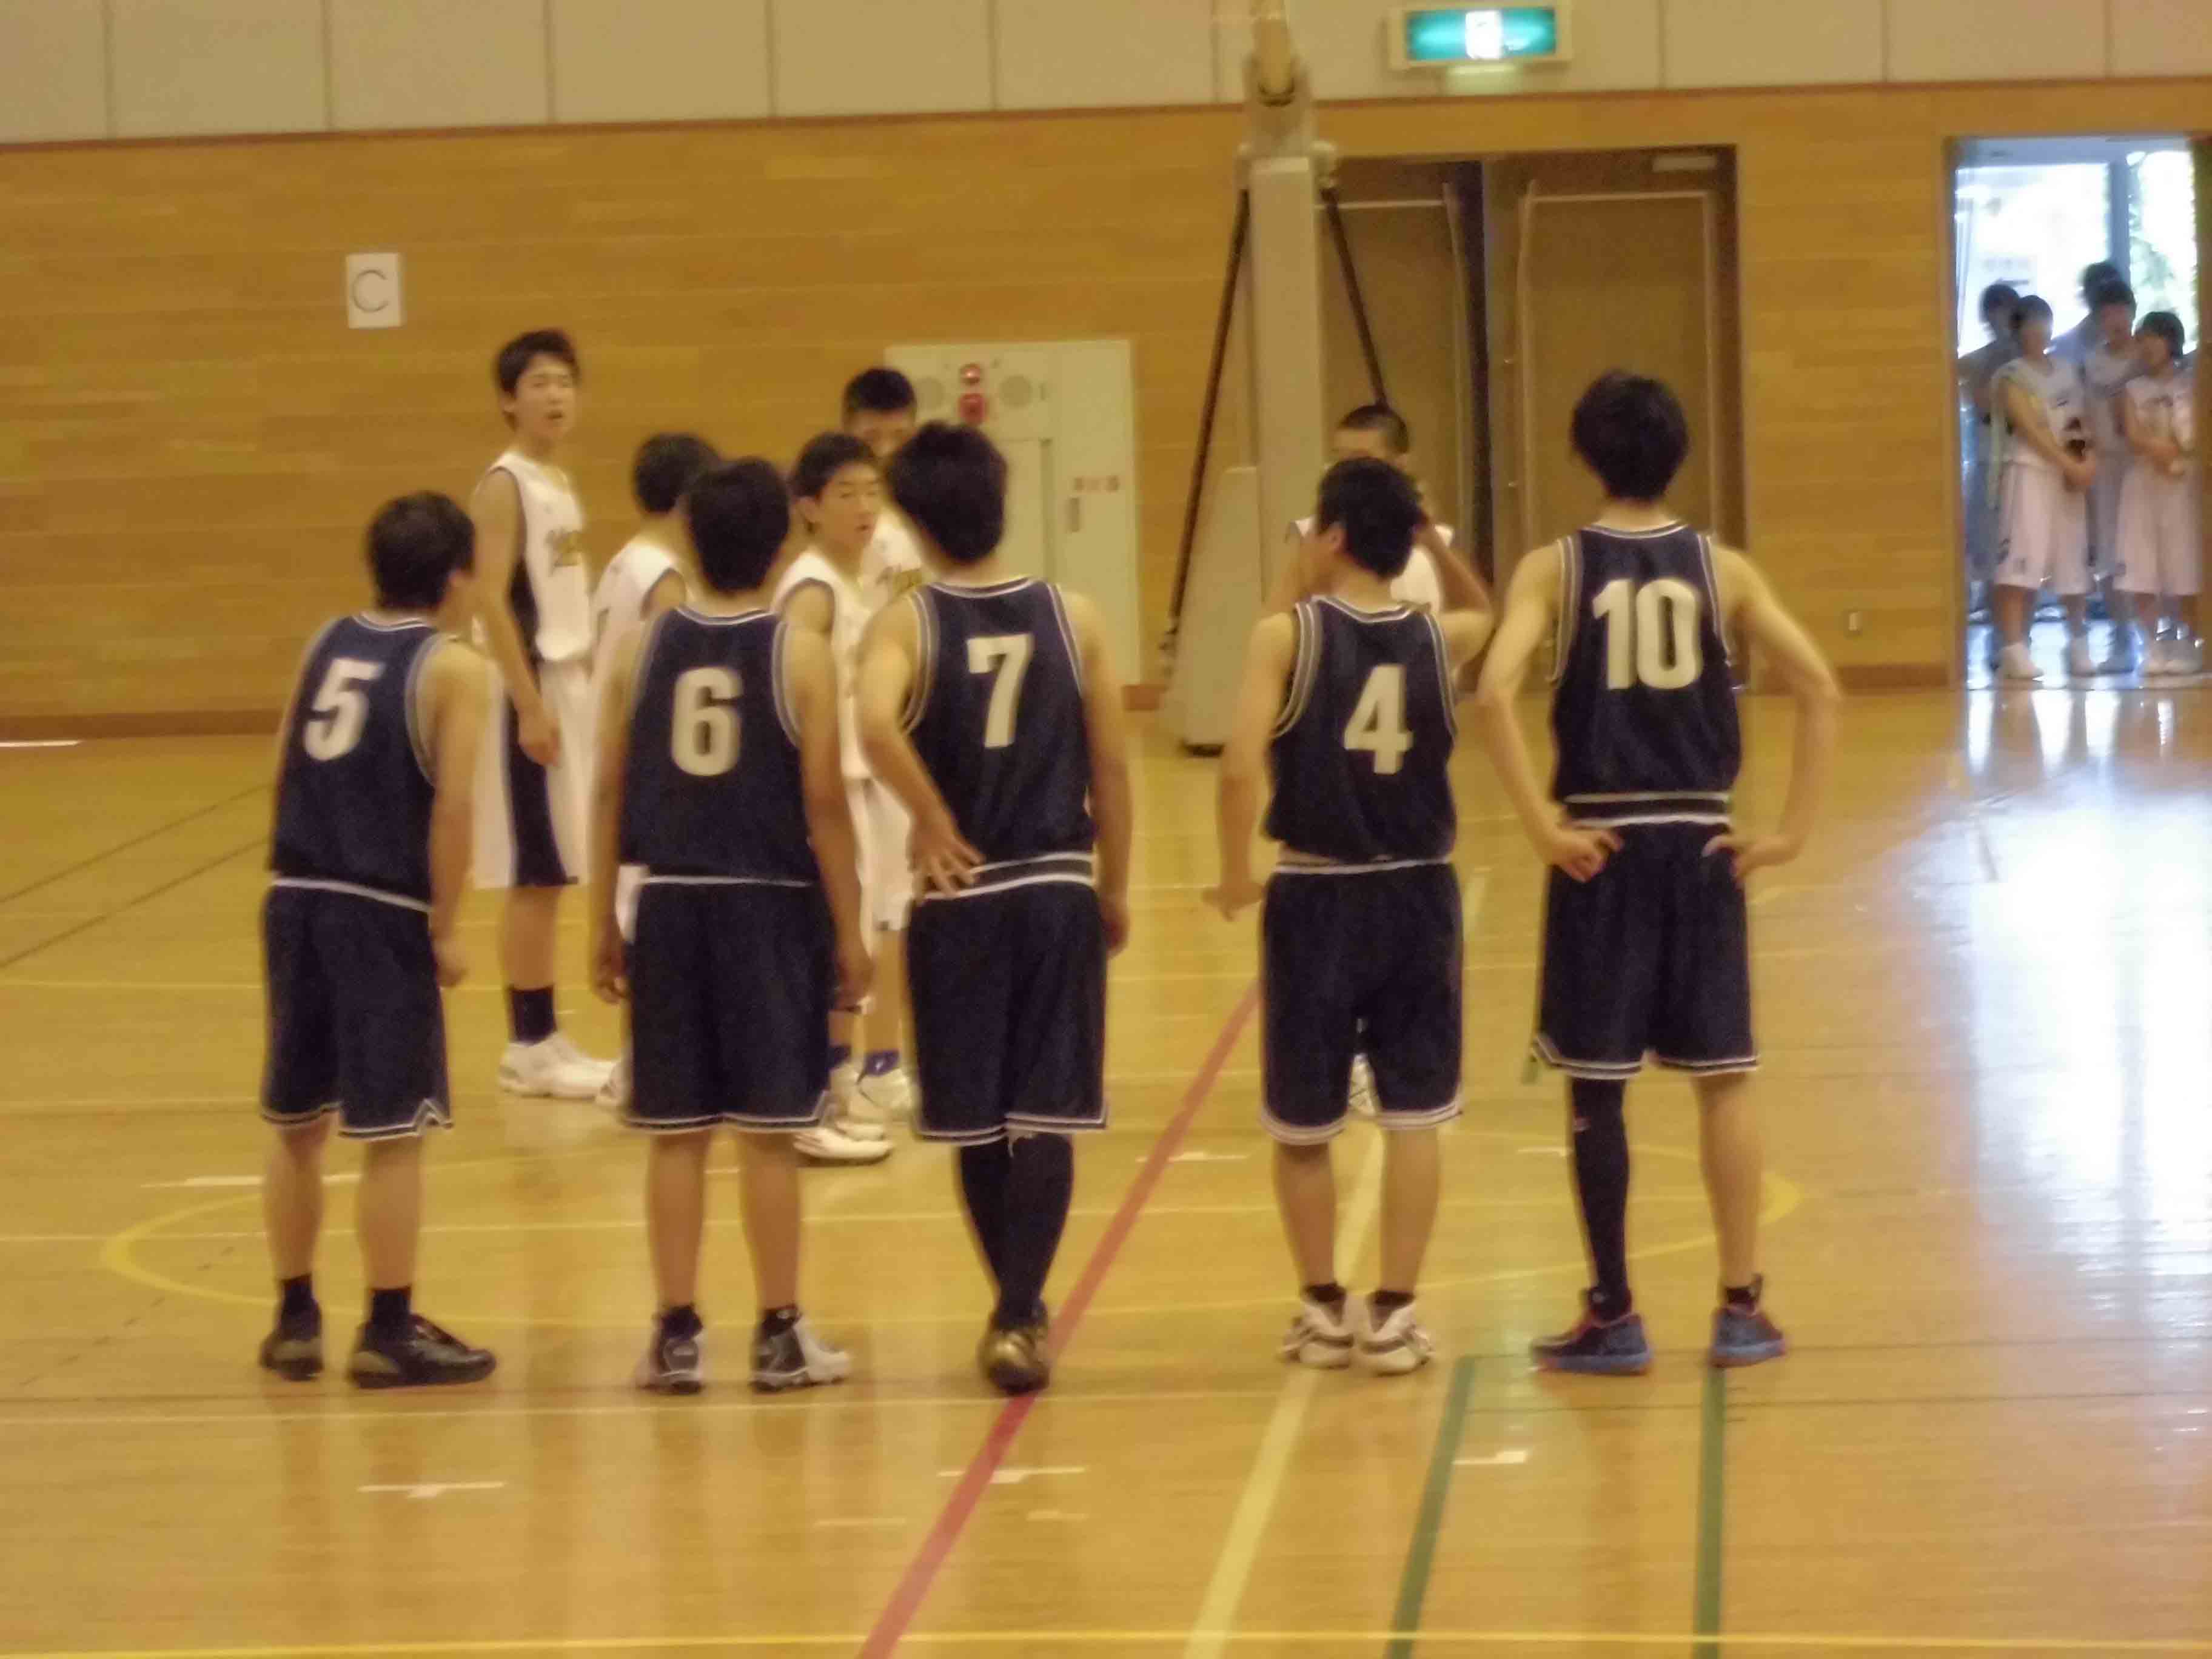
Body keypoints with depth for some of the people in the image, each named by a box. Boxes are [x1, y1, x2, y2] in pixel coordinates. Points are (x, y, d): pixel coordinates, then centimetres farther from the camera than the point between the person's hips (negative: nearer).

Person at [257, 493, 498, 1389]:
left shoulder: (327, 641, 12)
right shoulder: (454, 669, -6)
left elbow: (285, 768, 12)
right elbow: (451, 808, -13)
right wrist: (447, 928, -7)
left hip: (297, 899, 6)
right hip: (382, 910, -6)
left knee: (297, 1123, 15)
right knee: (392, 1132, 0)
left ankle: (296, 1320, 22)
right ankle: (389, 1332, 3)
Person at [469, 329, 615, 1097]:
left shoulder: (561, 483, 14)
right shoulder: (504, 486, -12)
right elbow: (491, 602, -18)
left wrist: (586, 683, 16)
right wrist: (530, 704, -22)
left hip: (572, 685, 9)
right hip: (532, 692, -8)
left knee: (553, 874, 10)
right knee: (534, 875, -5)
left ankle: (542, 1036, 14)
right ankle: (528, 1045, -1)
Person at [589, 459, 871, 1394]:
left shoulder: (641, 651, 2)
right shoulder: (800, 656, -6)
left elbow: (609, 796, 4)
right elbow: (824, 807, -8)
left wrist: (603, 923, 11)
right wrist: (850, 931, -1)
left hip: (669, 903, 3)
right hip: (771, 904, -3)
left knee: (676, 1132, 7)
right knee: (768, 1132, 3)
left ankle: (676, 1335, 10)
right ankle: (779, 1336, 8)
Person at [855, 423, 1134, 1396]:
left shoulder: (906, 624, -5)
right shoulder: (1073, 618, 1)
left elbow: (875, 726, -26)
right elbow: (1111, 770, 2)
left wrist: (936, 822, -13)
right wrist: (1114, 888, 13)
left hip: (959, 895, -1)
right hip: (1058, 889, 1)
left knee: (979, 1123, 12)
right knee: (1045, 1119, 2)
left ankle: (1017, 1308, 23)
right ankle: (1019, 1318, -8)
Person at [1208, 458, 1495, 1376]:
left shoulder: (1287, 635, -9)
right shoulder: (1438, 637, 2)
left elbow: (1241, 764, -21)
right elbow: (1477, 609, 28)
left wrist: (1237, 875, -8)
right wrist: (1433, 539, 12)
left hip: (1317, 898, -2)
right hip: (1417, 895, 2)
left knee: (1301, 1124, 13)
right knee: (1412, 1115, 7)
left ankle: (1323, 1309, 19)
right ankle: (1393, 1314, 5)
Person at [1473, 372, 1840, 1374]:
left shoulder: (1556, 569, -3)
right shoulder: (1721, 568, 3)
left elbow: (1494, 694, -17)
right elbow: (1819, 689, -5)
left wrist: (1542, 826, -11)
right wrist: (1792, 831, -2)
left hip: (1602, 843, -2)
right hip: (1701, 842, 2)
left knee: (1595, 1086, 6)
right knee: (1724, 1078, 10)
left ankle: (1614, 1316, 8)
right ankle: (1742, 1307, 11)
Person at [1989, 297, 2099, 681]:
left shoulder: (2068, 371, 15)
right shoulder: (2011, 376, -3)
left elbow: (2084, 423, 12)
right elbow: (2031, 430, -11)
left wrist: (2088, 461, -6)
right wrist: (2071, 465, -16)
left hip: (2069, 476, 6)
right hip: (2028, 472, -6)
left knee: (2074, 561, 9)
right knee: (2021, 559, -15)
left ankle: (2079, 646, 22)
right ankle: (2013, 649, -18)